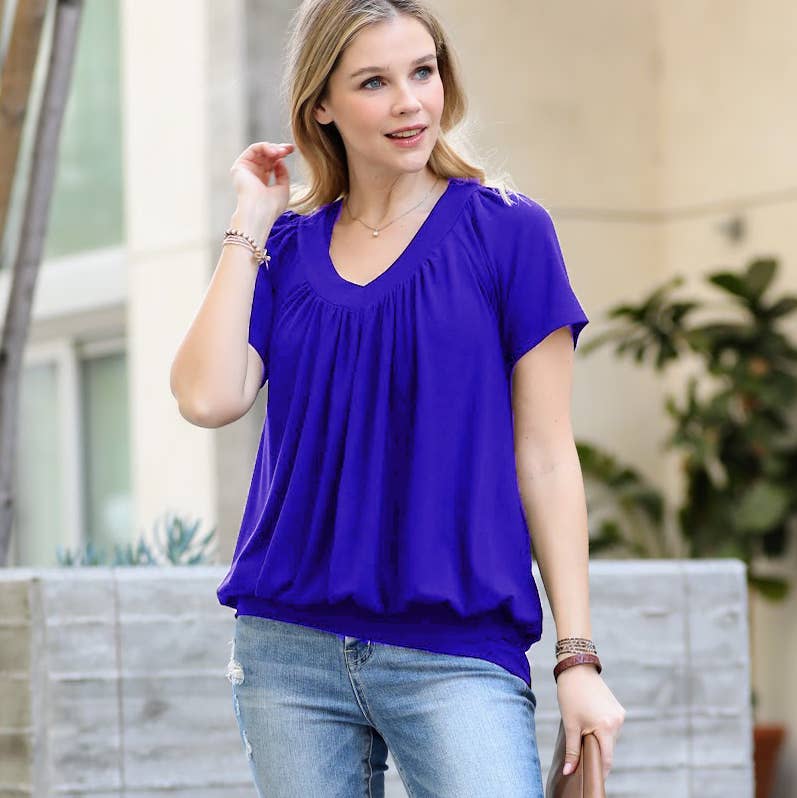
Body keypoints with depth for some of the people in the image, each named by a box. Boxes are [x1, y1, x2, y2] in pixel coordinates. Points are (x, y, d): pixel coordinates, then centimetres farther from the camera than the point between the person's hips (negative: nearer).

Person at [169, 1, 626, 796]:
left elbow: (545, 458, 0)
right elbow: (208, 397, -7)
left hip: (454, 650, -3)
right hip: (289, 647, 3)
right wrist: (250, 223, 1)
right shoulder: (286, 251, 10)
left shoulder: (506, 230, 2)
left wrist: (579, 659, -5)